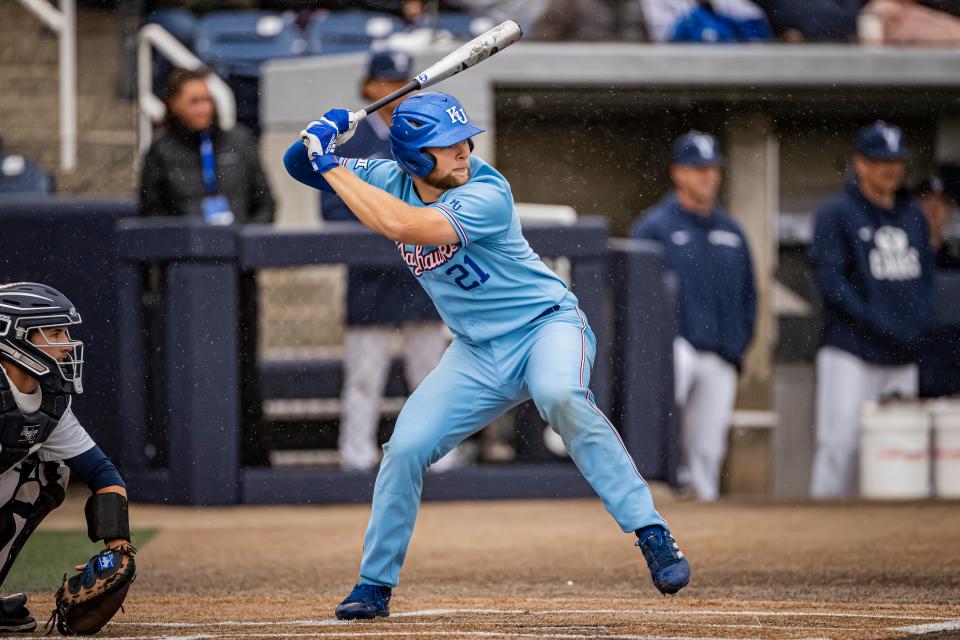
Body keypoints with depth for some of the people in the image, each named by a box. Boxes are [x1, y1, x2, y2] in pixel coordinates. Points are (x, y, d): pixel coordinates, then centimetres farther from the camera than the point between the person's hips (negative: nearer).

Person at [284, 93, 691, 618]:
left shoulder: (486, 194, -24)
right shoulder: (390, 179, -4)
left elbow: (401, 225, -37)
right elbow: (299, 167, 4)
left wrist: (333, 166, -29)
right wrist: (319, 140, -19)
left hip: (545, 324, -6)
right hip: (477, 353, 6)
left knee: (560, 397, -37)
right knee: (406, 447, -8)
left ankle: (652, 535, -34)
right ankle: (375, 585, 11)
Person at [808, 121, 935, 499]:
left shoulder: (912, 214, 16)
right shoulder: (836, 213, -3)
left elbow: (926, 275, 19)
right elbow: (831, 282, -10)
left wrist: (920, 322, -1)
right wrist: (882, 326, -16)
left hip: (904, 355, 6)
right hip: (851, 352, -6)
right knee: (841, 443, -10)